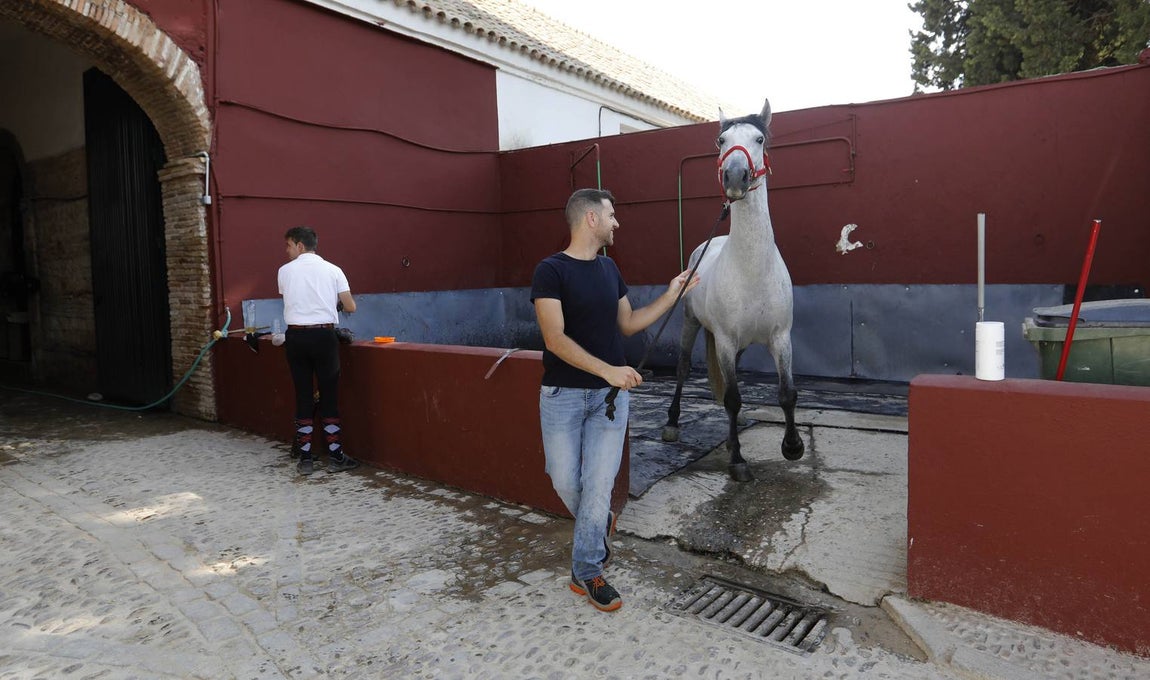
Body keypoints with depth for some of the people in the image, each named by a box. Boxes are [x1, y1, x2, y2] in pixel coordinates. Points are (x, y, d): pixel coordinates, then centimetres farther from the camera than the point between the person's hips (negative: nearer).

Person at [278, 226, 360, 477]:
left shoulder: (285, 271, 4)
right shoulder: (332, 270, 2)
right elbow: (350, 307, 1)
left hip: (296, 336, 1)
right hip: (324, 335, -1)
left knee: (303, 396, 7)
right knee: (329, 396, 5)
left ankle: (305, 458, 11)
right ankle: (335, 456, 8)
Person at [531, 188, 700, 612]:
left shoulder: (609, 268, 9)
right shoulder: (551, 271, -12)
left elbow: (628, 324, 17)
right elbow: (555, 339, -20)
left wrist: (671, 295, 13)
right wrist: (608, 370, -28)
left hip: (610, 394, 4)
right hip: (563, 395, -4)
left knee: (599, 485, 1)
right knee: (566, 482, 7)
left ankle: (586, 573, 17)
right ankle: (600, 525, 39)